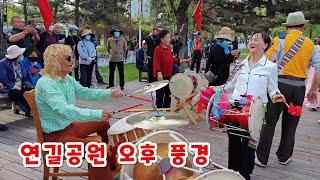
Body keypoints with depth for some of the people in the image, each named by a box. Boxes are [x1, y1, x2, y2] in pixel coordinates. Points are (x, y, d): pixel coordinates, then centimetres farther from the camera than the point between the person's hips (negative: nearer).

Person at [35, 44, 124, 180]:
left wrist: (109, 93, -2)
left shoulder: (67, 79, 2)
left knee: (103, 124, 20)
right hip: (55, 136, -10)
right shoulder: (46, 83, -26)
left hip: (70, 126, 10)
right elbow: (66, 110, -37)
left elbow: (85, 93, 12)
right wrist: (98, 114, -42)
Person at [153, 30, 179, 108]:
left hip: (169, 76, 8)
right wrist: (159, 72, -34)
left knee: (168, 95, 18)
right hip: (161, 77, -8)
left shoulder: (169, 47, 6)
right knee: (160, 96, 4)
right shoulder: (158, 49, -17)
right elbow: (156, 63, -22)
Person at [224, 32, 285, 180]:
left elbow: (273, 89, 3)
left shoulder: (270, 66, 0)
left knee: (248, 142, 2)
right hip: (235, 107, 4)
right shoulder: (241, 64, 11)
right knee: (233, 140, 9)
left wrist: (275, 96, -18)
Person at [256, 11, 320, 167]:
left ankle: (262, 158, 10)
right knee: (290, 124, 15)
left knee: (269, 122, 3)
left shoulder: (281, 40, -2)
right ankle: (284, 157, 29)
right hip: (299, 87, 4)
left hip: (280, 84, -4)